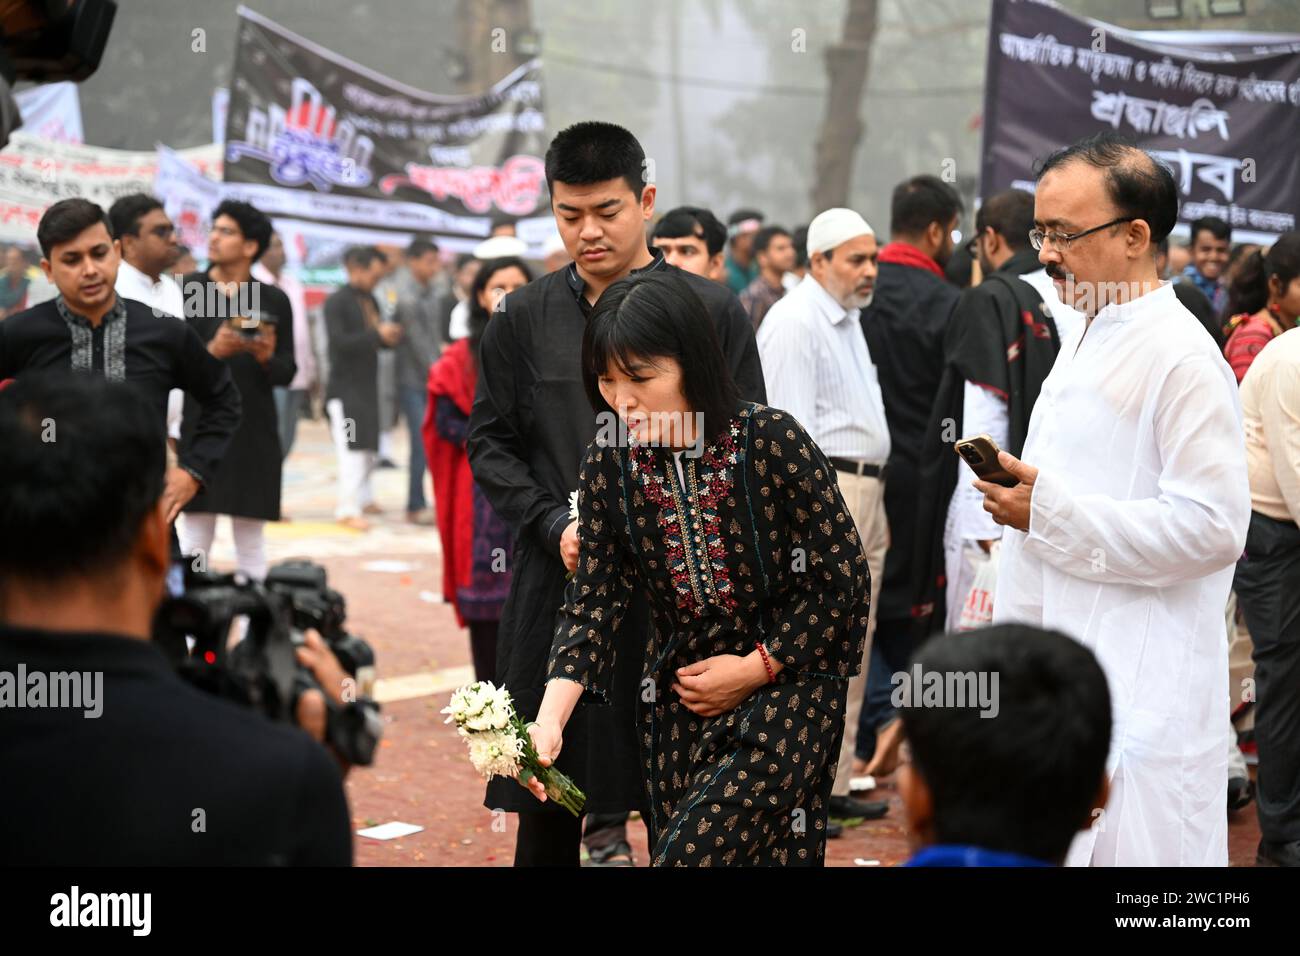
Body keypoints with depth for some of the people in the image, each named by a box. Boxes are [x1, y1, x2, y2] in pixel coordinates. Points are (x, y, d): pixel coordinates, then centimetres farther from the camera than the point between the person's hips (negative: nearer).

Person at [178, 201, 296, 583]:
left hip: (254, 433, 1)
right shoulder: (189, 289, 1)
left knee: (251, 538, 6)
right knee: (194, 536, -2)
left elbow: (287, 373, 7)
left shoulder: (274, 300, 5)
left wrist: (267, 358, -14)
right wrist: (212, 351, -22)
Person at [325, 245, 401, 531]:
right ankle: (348, 509, -6)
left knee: (369, 445, 14)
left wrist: (389, 336, -3)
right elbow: (339, 341, -21)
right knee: (352, 446, -9)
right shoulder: (336, 302, -11)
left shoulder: (370, 300, 12)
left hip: (367, 382, 8)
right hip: (345, 386, -8)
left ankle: (363, 497, 29)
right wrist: (377, 334, -24)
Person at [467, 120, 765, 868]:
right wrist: (555, 525, -6)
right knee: (546, 809, 5)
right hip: (558, 588, 2)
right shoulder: (525, 317, 8)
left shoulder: (713, 311, 3)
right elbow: (492, 442, 10)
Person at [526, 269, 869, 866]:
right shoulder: (608, 467, -5)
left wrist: (755, 668, -12)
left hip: (784, 684, -4)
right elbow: (593, 604, -6)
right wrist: (550, 719, -20)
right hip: (678, 698, 5)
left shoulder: (774, 442, -17)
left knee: (692, 852, -19)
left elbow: (845, 582, -10)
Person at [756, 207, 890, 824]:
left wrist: (872, 495, 19)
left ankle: (832, 782, 18)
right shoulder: (794, 321, -11)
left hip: (865, 493, 10)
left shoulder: (848, 321, 20)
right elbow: (790, 426, -17)